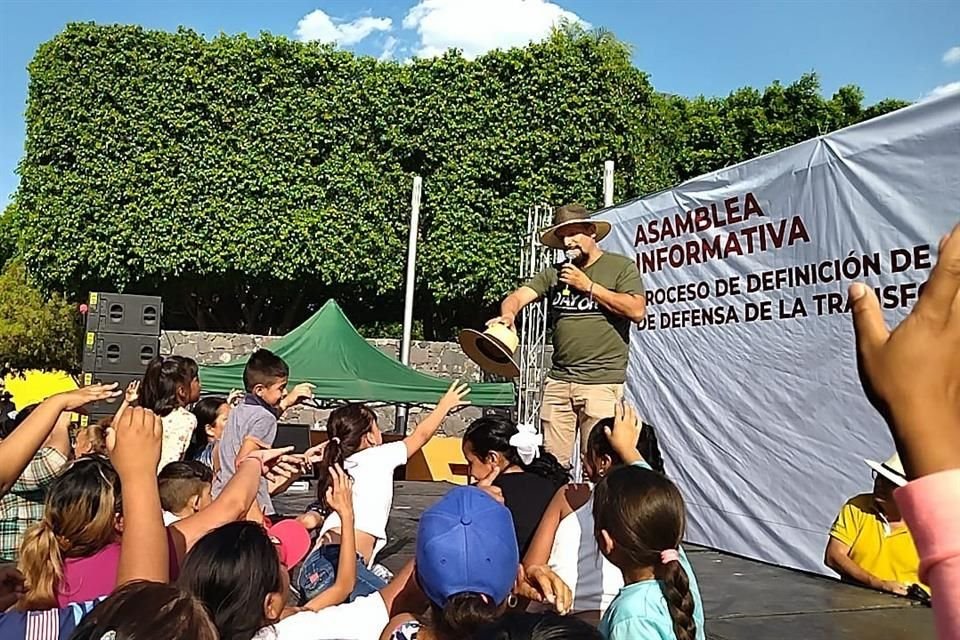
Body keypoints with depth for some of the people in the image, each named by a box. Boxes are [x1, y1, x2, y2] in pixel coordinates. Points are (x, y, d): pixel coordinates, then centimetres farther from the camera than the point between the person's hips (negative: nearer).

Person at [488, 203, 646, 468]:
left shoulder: (621, 267, 4)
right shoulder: (554, 273, 15)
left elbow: (637, 310, -10)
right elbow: (517, 296, 4)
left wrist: (588, 286, -7)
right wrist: (508, 314, -20)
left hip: (602, 382, -4)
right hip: (558, 379, 4)